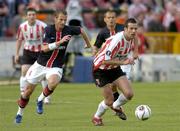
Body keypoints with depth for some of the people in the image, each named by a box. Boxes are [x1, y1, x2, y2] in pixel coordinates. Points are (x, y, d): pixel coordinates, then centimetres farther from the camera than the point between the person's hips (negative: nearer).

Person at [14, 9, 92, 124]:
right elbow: (45, 48, -25)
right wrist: (60, 42, -34)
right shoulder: (48, 30, -14)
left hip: (56, 67, 0)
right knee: (29, 90, 7)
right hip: (41, 65, 0)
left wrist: (88, 44, 23)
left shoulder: (68, 30, -9)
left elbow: (81, 30, 13)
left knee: (53, 83, -34)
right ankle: (19, 113, 30)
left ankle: (41, 100, -4)